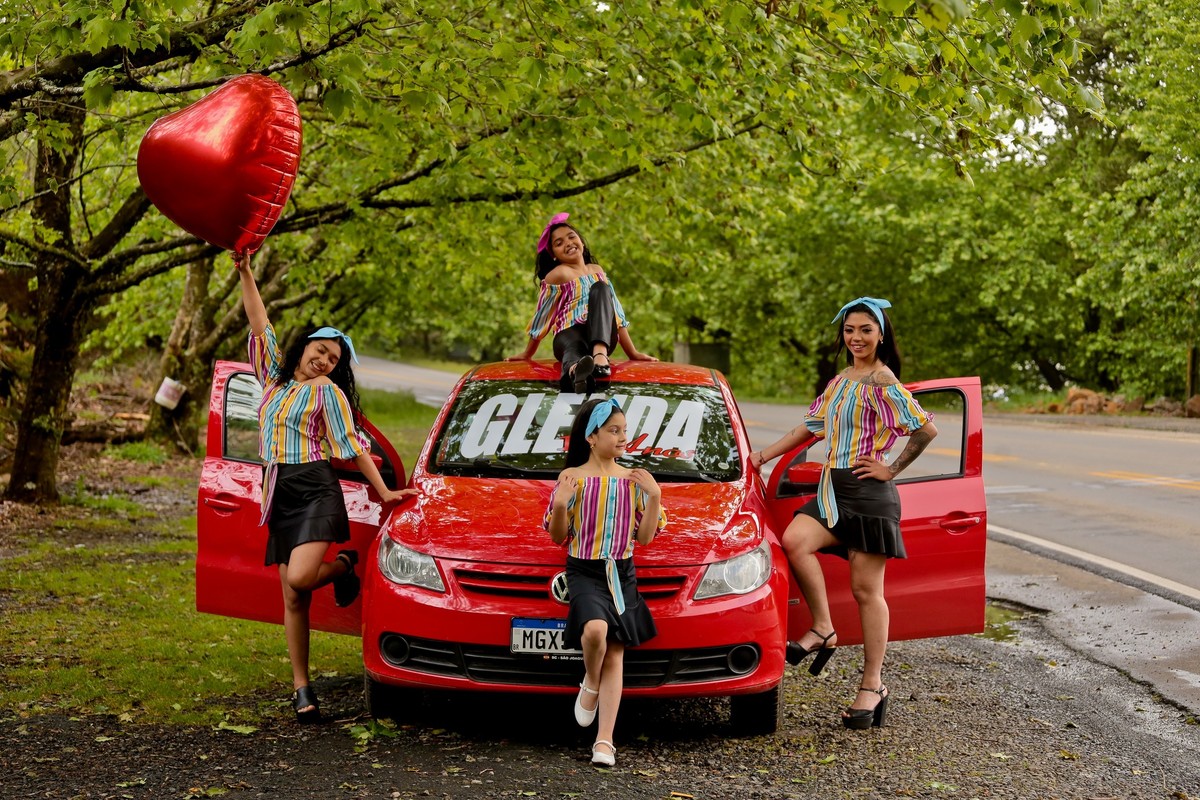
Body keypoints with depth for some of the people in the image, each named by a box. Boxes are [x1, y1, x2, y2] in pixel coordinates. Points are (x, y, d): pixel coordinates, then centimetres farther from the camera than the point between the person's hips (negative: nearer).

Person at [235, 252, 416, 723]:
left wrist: (383, 491, -5)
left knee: (299, 577, -26)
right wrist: (245, 274, 16)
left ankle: (344, 566, 7)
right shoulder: (275, 378, 18)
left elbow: (353, 444, 1)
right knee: (292, 599, 1)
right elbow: (260, 326, 19)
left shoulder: (327, 391, 5)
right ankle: (301, 688, 3)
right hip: (278, 494, 5)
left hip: (316, 490, -5)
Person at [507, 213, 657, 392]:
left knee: (600, 288, -21)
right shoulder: (558, 274, 4)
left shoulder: (596, 271, 23)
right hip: (570, 333, -4)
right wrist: (527, 354, 11)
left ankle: (600, 355, -45)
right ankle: (575, 369, -82)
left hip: (601, 338, 4)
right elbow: (542, 316, 7)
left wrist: (632, 353, 20)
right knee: (574, 348, -41)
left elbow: (616, 313, 23)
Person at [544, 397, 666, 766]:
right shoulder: (573, 478, -2)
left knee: (615, 652, -2)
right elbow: (557, 536, 0)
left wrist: (654, 496, -5)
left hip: (622, 575, 4)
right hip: (584, 571, -4)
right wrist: (560, 504, -18)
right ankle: (591, 683, 1)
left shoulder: (633, 480, 8)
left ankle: (604, 741, -3)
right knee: (596, 628, -32)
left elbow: (645, 536, 6)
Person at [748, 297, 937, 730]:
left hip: (869, 495, -7)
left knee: (866, 590, -3)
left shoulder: (882, 382, -8)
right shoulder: (840, 381, 17)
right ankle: (822, 630, -9)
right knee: (794, 541, -22)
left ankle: (872, 686, 5)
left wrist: (892, 469, -11)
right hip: (833, 489, 7)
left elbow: (926, 429, -16)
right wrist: (765, 455, 21)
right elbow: (811, 426, 26)